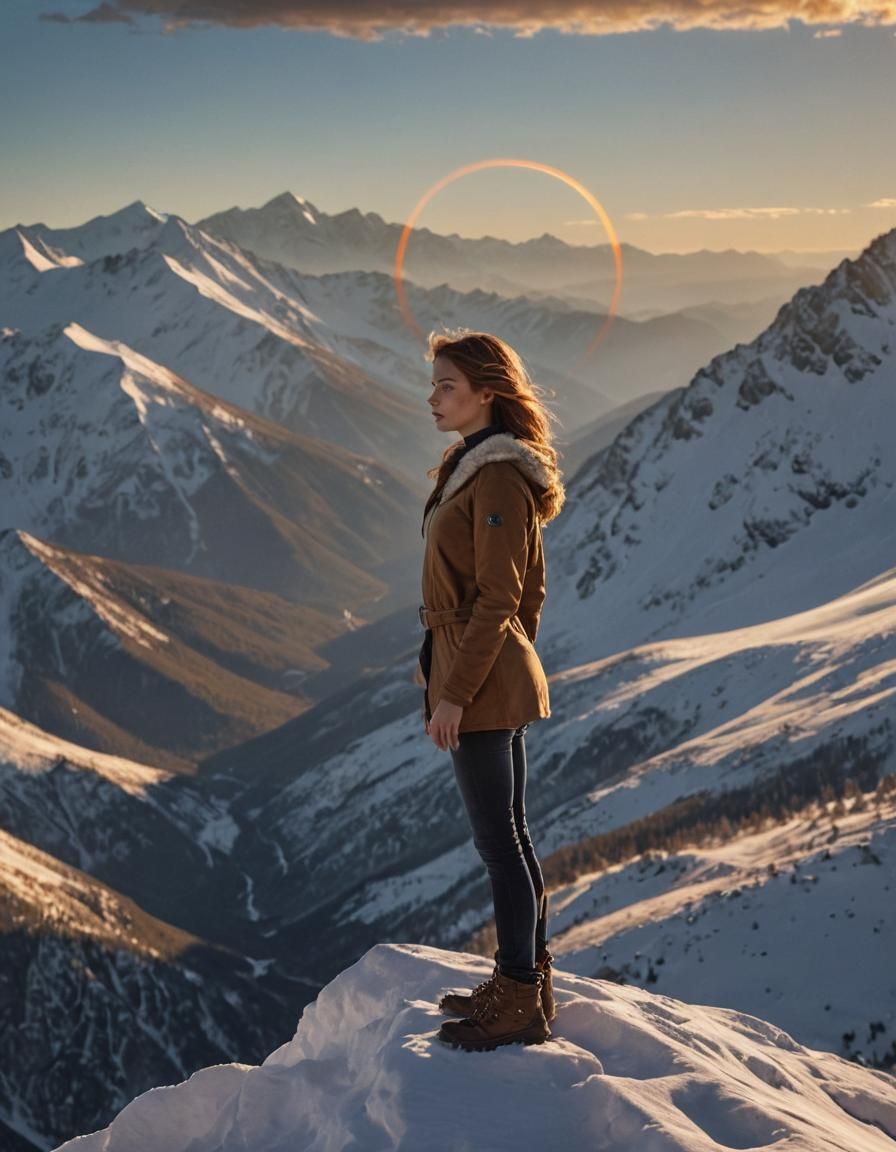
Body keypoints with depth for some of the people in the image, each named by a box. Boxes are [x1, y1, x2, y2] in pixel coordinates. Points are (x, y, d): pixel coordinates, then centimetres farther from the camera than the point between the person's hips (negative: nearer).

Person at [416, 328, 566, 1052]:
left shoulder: (496, 479, -18)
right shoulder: (478, 466, 13)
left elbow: (497, 600, -21)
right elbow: (529, 588, 19)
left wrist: (454, 693, -20)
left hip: (482, 685, -10)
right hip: (502, 680, 10)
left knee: (500, 841, -2)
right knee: (508, 836, 16)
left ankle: (521, 1006, 7)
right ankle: (525, 984, 26)